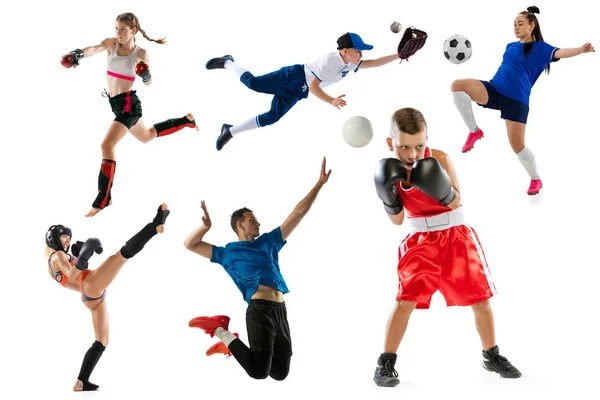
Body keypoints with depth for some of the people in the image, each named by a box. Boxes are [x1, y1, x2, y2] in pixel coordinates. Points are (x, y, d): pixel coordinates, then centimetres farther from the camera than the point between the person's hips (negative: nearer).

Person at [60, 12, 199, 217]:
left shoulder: (140, 53, -12)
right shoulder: (111, 43, -2)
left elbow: (148, 83, -1)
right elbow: (93, 49, -24)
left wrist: (145, 73, -24)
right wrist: (77, 54, -45)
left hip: (128, 104, -7)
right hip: (116, 103, 7)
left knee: (107, 145, -19)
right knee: (146, 136, 30)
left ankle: (103, 199, -15)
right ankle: (187, 120, 52)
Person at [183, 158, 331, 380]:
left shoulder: (268, 242, 25)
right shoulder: (228, 253, 15)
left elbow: (298, 214, 25)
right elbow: (190, 245, 16)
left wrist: (319, 184, 22)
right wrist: (205, 226, -2)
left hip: (280, 311, 6)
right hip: (260, 309, -6)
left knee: (280, 372, 7)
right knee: (259, 371, -15)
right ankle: (222, 332, 7)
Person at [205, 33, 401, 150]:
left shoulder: (351, 63, -1)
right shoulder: (330, 60, -26)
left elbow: (373, 63, 6)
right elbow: (314, 86, -27)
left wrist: (396, 56, -4)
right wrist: (332, 101, -35)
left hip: (298, 92, 8)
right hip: (294, 77, -8)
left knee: (270, 118, 1)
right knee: (253, 82, -20)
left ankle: (230, 131, 9)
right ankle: (227, 63, 9)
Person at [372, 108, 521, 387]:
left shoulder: (439, 159, -14)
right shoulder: (392, 171, -7)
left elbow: (456, 202, -14)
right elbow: (397, 220, -2)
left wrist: (444, 190, -34)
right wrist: (388, 197, -20)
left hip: (456, 236, 0)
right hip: (422, 241, 0)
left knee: (481, 300, 5)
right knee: (405, 301, -12)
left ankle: (492, 356, 25)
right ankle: (386, 363, 0)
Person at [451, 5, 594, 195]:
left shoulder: (540, 48, -1)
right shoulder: (510, 46, 17)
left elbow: (559, 52, -20)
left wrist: (581, 49, -39)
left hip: (516, 99, -5)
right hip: (494, 89, 5)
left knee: (517, 145, -6)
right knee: (458, 85, -21)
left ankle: (535, 179, 21)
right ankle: (474, 131, -7)